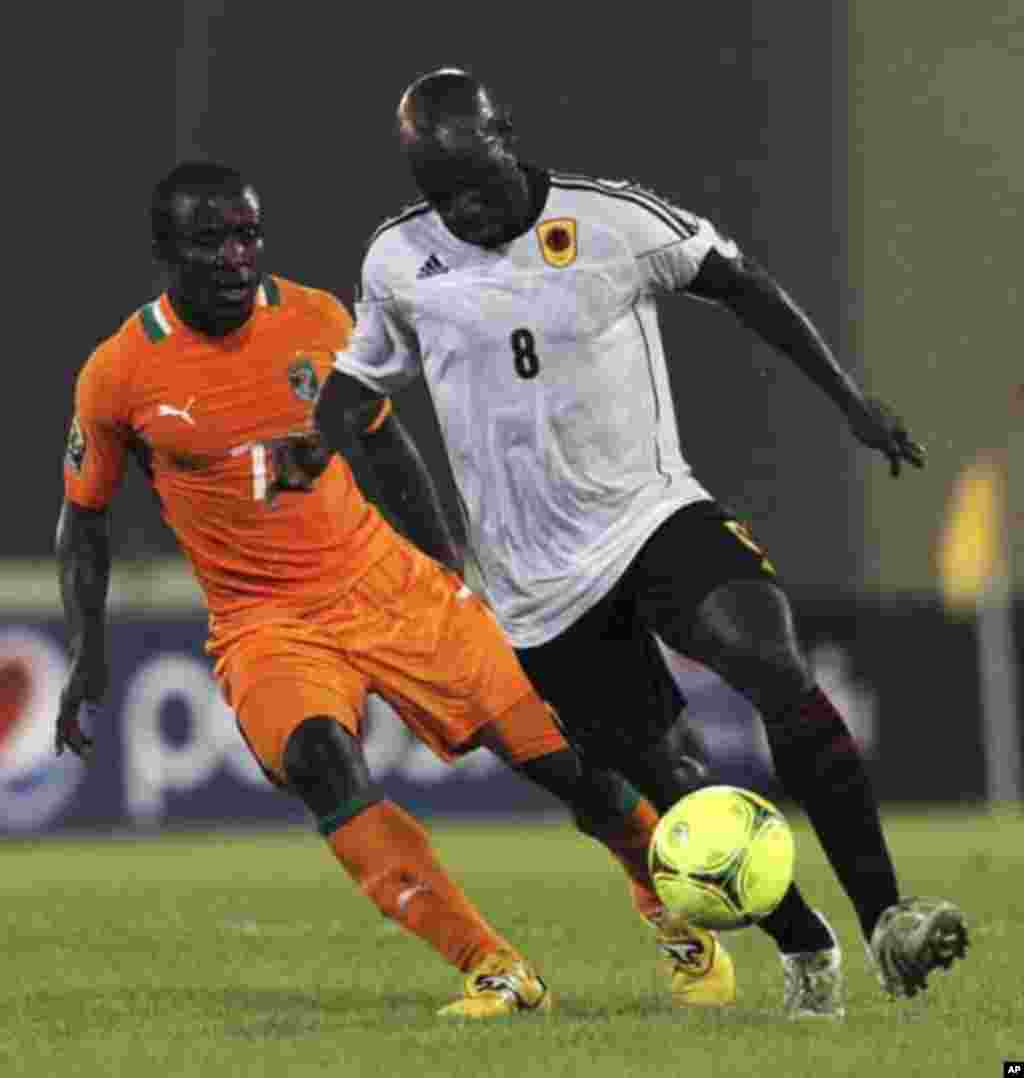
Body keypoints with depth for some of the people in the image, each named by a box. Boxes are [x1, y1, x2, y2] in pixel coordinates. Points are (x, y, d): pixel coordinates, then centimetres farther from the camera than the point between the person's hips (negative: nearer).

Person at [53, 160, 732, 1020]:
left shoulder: (317, 320, -3)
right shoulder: (121, 374, -9)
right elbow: (84, 517, 5)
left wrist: (452, 565, 15)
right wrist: (88, 655, -3)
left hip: (388, 583, 2)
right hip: (266, 623, -2)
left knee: (558, 750, -4)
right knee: (320, 759, -33)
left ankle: (678, 918, 23)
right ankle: (497, 972, -34)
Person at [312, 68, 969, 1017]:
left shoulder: (613, 222, -8)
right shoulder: (398, 262, -1)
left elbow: (738, 285, 6)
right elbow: (363, 376, 16)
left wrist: (849, 400, 8)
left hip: (654, 515, -2)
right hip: (541, 581, 2)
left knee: (777, 671, -27)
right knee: (672, 782, -1)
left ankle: (884, 921, -28)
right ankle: (805, 952, 18)